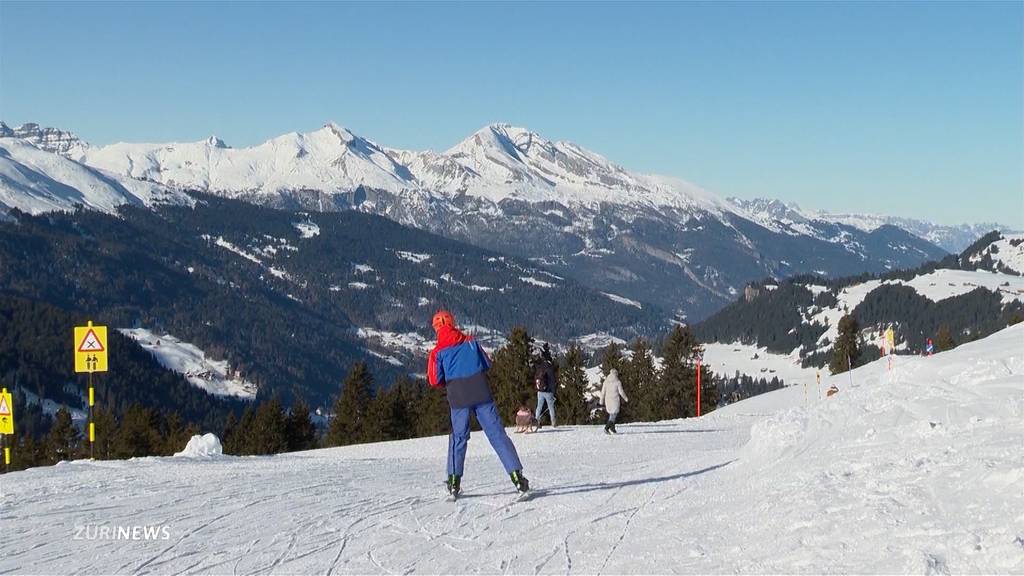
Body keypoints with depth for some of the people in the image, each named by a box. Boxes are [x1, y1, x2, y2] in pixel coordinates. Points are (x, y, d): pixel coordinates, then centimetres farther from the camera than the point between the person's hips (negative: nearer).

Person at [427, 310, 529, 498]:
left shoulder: (438, 352, 2)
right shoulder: (471, 342, 7)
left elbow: (435, 380, -1)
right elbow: (487, 364, 11)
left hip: (458, 398, 0)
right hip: (482, 394, 1)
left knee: (458, 437, 14)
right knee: (497, 434, 1)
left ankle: (454, 481, 8)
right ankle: (516, 475, -5)